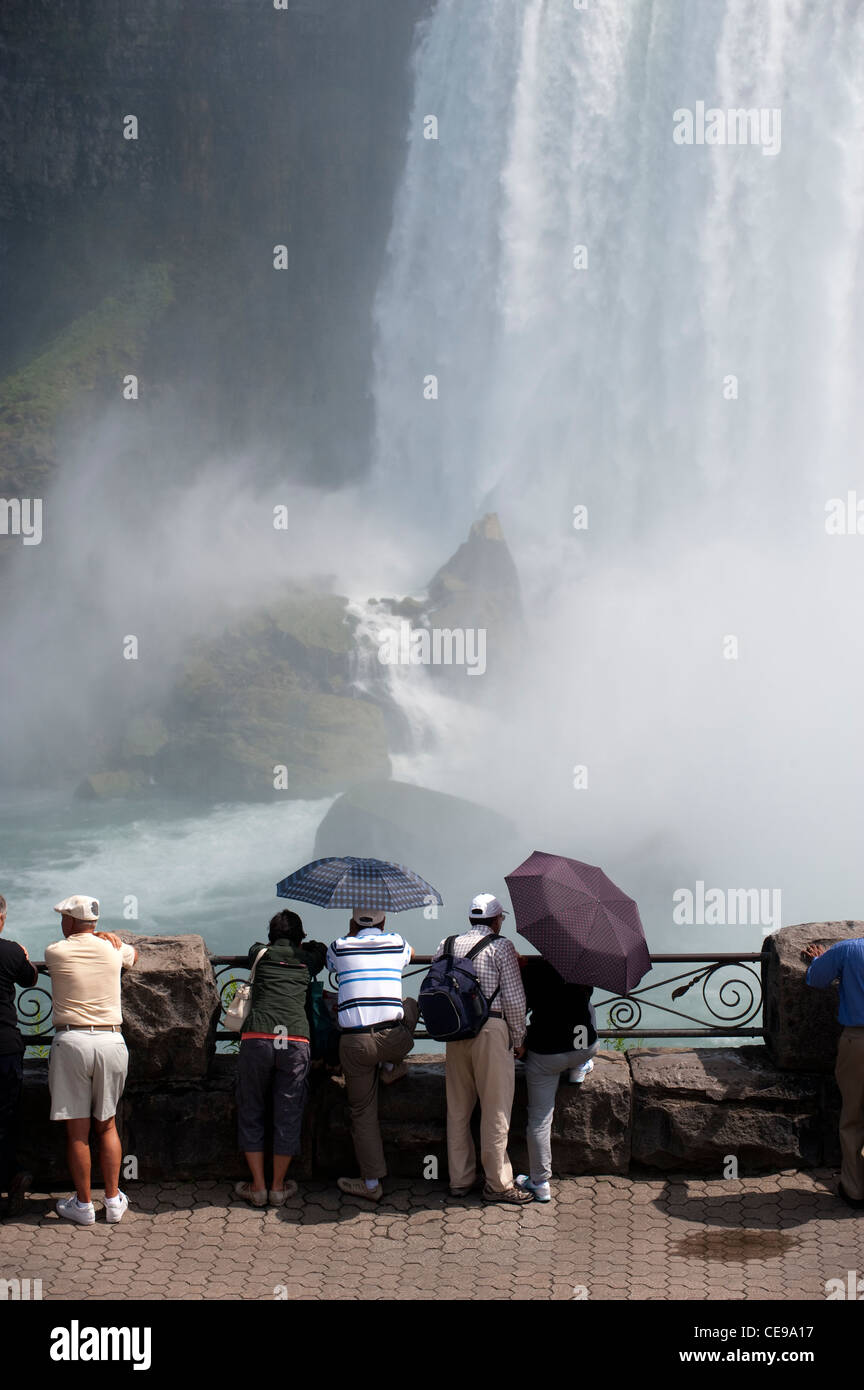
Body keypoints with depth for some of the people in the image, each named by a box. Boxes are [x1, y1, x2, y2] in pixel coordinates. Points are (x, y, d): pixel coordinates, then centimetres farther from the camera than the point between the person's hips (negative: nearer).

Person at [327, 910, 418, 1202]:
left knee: (362, 1111, 11)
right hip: (393, 1039, 0)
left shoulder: (340, 947, 6)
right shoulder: (397, 943, 9)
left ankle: (371, 1182, 12)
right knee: (411, 1003, 32)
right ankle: (392, 1066, 23)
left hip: (354, 1042, 0)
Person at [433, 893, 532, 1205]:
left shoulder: (447, 945, 10)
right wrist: (518, 1038, 3)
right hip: (491, 1030, -5)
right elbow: (514, 999, -7)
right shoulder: (501, 946, -4)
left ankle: (460, 1179, 18)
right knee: (495, 1109, 1)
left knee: (458, 1108, 12)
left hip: (455, 1031, 5)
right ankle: (497, 1184, 5)